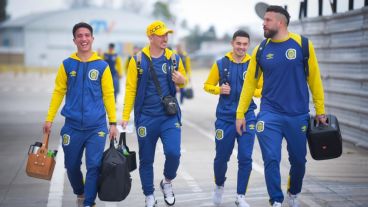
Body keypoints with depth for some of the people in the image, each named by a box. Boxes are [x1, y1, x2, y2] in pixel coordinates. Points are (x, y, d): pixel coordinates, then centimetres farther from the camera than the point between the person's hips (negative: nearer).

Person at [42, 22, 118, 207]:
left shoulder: (102, 65, 1)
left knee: (93, 166, -5)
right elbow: (58, 92, 6)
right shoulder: (67, 65, 3)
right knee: (72, 165, 12)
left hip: (96, 126, -1)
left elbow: (108, 95, 3)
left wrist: (113, 123, 1)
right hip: (72, 125, 2)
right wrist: (49, 119, 3)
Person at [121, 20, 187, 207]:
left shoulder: (174, 58, 3)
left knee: (173, 152, -15)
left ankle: (167, 182, 15)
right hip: (146, 118, -1)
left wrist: (181, 80, -10)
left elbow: (182, 80, 15)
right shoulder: (138, 60, -3)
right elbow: (131, 88, -3)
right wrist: (125, 116, -6)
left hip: (170, 116, 1)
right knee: (146, 159, 7)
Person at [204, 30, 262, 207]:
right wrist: (219, 89, -10)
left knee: (245, 158, -4)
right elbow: (208, 85, 9)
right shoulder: (221, 64, 0)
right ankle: (219, 186, 38)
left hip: (247, 117, 0)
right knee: (222, 157, 10)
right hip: (225, 117, 0)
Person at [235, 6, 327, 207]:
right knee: (271, 160, -9)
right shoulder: (261, 50, 1)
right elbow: (250, 82, 7)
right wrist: (240, 114, 4)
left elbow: (314, 78, 0)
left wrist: (320, 111, 1)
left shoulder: (303, 44, -4)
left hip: (298, 116, 0)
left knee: (298, 160, 13)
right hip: (270, 115, 0)